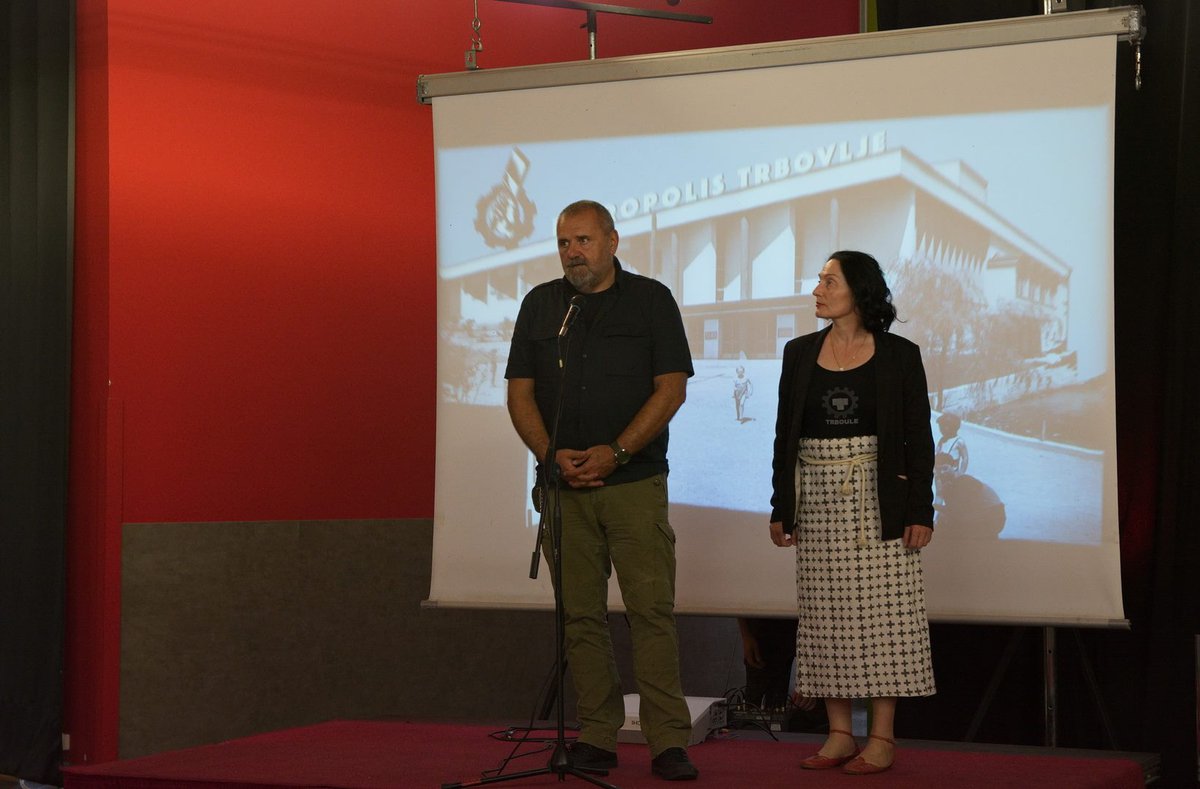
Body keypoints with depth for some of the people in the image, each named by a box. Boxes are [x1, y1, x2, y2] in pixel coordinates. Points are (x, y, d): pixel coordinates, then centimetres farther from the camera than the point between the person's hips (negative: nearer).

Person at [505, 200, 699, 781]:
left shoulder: (650, 299, 4)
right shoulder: (540, 304, 12)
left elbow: (671, 388, -3)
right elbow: (520, 392, 9)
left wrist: (615, 452, -13)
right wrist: (551, 456, -7)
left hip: (635, 481, -3)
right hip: (563, 486, 3)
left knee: (652, 611, -7)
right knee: (581, 614, 4)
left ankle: (669, 741, -4)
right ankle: (596, 737, 10)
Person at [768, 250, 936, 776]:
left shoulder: (898, 356, -1)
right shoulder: (800, 354, 9)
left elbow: (918, 438, -1)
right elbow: (785, 435, 10)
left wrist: (920, 512, -7)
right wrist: (780, 509, 6)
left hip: (878, 500, -4)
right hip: (817, 500, 4)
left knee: (883, 615, -3)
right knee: (826, 616, 5)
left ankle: (882, 737, 3)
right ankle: (839, 734, 12)